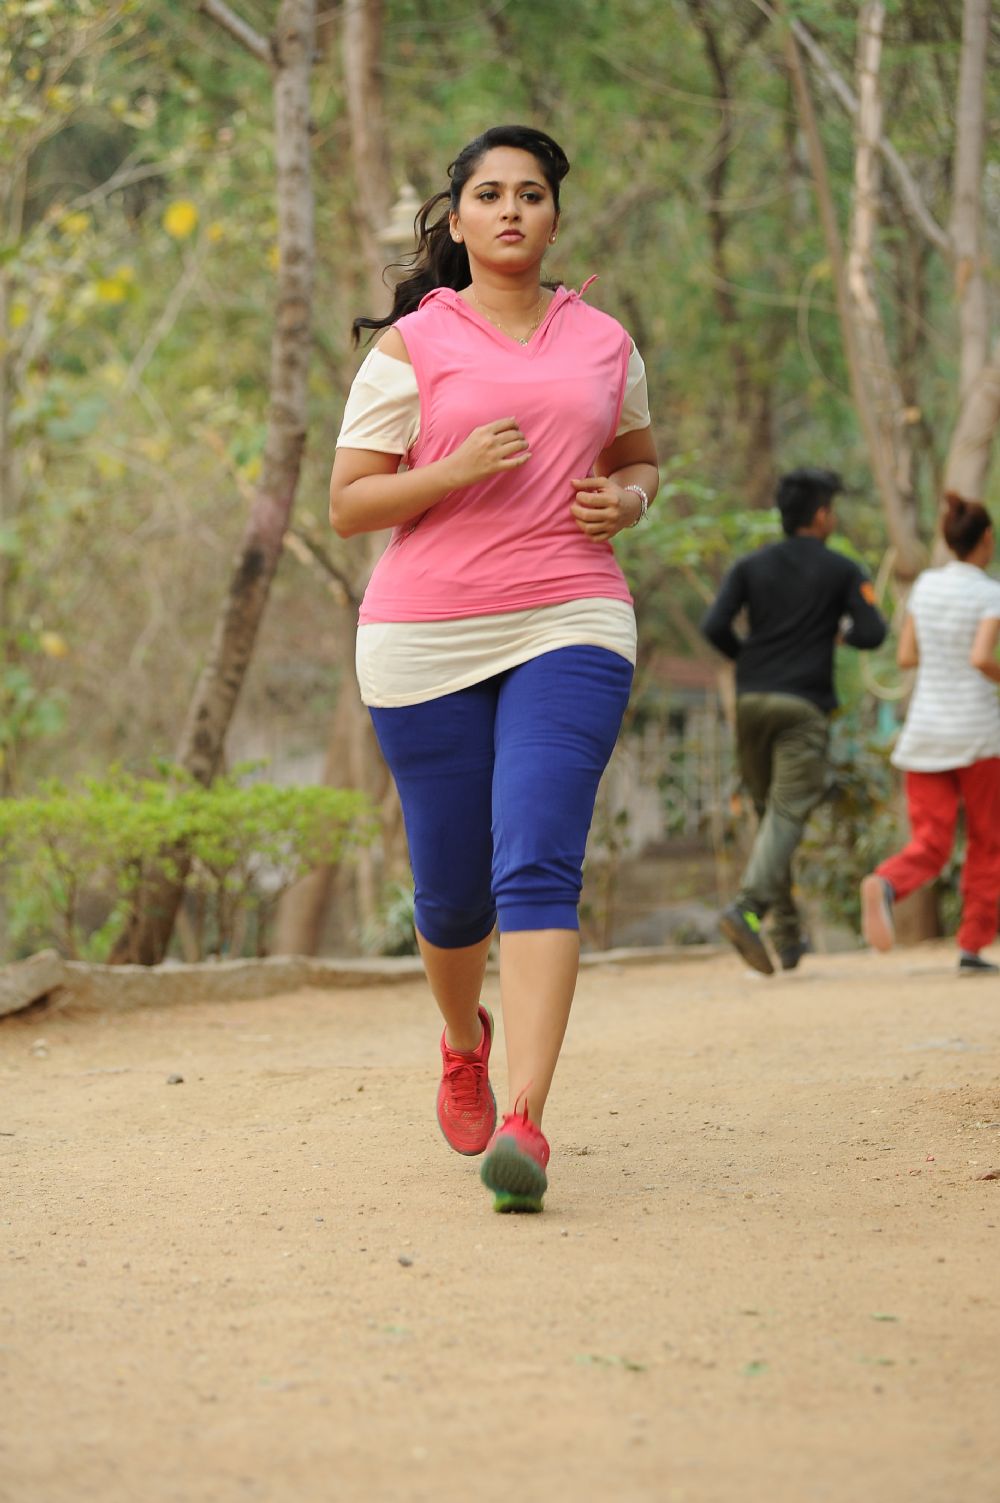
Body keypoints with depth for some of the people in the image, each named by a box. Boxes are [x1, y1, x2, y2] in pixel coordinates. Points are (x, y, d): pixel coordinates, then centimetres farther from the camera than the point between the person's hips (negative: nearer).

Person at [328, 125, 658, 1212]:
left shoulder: (604, 343, 12)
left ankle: (524, 1123, -22)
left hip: (568, 629, 1)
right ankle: (463, 1042, 41)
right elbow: (348, 505, 1)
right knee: (452, 887, 7)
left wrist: (627, 500, 4)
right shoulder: (410, 348, 3)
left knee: (538, 867, -17)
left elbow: (639, 460, 28)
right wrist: (456, 470, -15)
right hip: (426, 636, 0)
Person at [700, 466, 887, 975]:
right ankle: (747, 908, -32)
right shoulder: (841, 571, 3)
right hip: (804, 705, -4)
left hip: (751, 701, 4)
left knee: (768, 813, 13)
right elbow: (873, 633, -5)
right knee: (787, 813, -10)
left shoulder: (751, 566, 10)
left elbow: (714, 627, -2)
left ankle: (788, 935, 15)